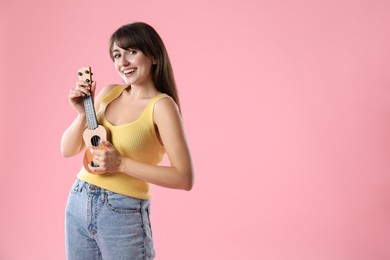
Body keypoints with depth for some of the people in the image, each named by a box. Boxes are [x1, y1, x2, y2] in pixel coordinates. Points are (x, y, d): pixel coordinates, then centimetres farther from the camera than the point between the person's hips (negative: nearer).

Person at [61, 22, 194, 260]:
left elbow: (184, 178, -19)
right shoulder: (108, 93, 3)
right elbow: (68, 150, 8)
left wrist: (121, 164, -20)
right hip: (78, 204, 6)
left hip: (124, 214, -5)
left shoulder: (161, 105, -14)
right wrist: (83, 113, -9)